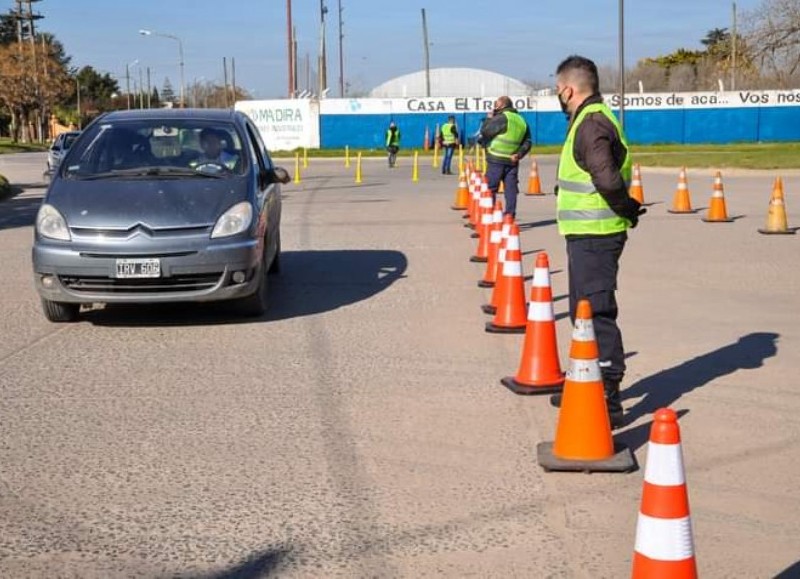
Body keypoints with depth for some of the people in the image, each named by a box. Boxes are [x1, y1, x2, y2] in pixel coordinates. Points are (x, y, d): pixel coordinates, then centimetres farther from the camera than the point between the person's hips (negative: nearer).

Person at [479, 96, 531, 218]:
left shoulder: (502, 118, -11)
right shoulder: (522, 121, 13)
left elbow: (484, 131, -10)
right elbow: (527, 142, 12)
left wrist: (490, 118, 3)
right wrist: (519, 154, 2)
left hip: (496, 161, -6)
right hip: (512, 161, 6)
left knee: (490, 189, 0)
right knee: (511, 190, 7)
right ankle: (510, 216, 6)